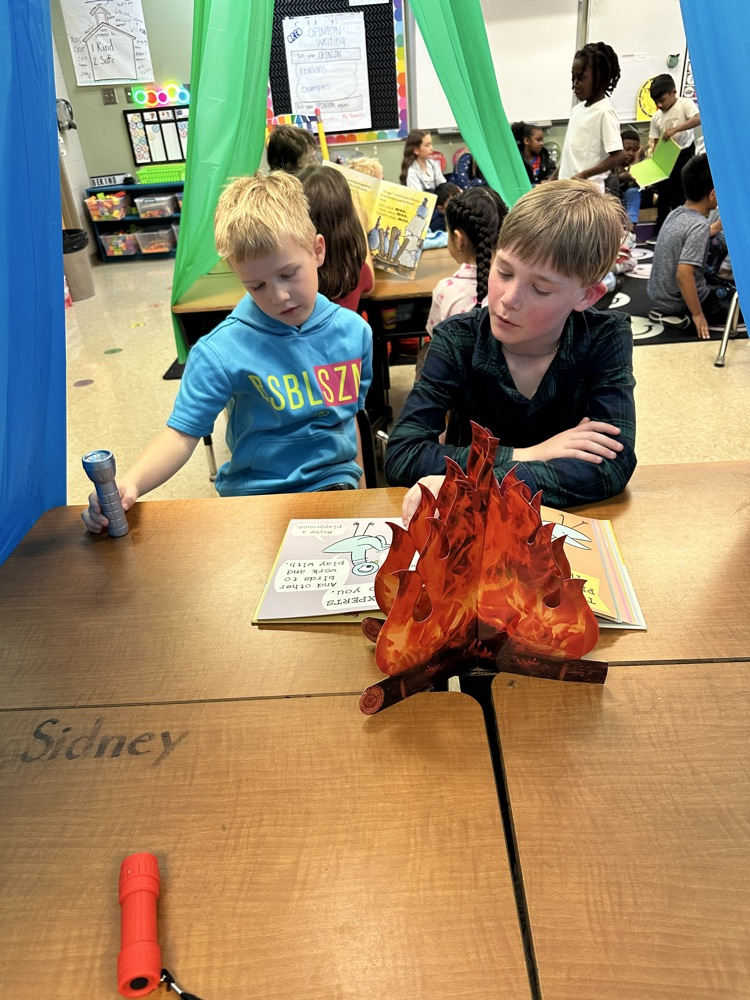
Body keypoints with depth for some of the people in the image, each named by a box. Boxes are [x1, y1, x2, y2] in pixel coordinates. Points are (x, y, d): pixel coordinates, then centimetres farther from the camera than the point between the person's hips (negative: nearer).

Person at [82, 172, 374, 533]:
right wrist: (130, 483, -32)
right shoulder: (223, 351, -13)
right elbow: (182, 433, -14)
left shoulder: (354, 330, 0)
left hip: (336, 485, 2)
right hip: (254, 495, -1)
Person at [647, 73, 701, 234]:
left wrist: (675, 129, -34)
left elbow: (698, 119, -25)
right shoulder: (657, 116, 8)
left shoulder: (685, 104, -8)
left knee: (679, 196, -7)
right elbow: (654, 139, 8)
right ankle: (660, 231, 19)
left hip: (683, 155, -6)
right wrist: (651, 152, -10)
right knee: (663, 193, 11)